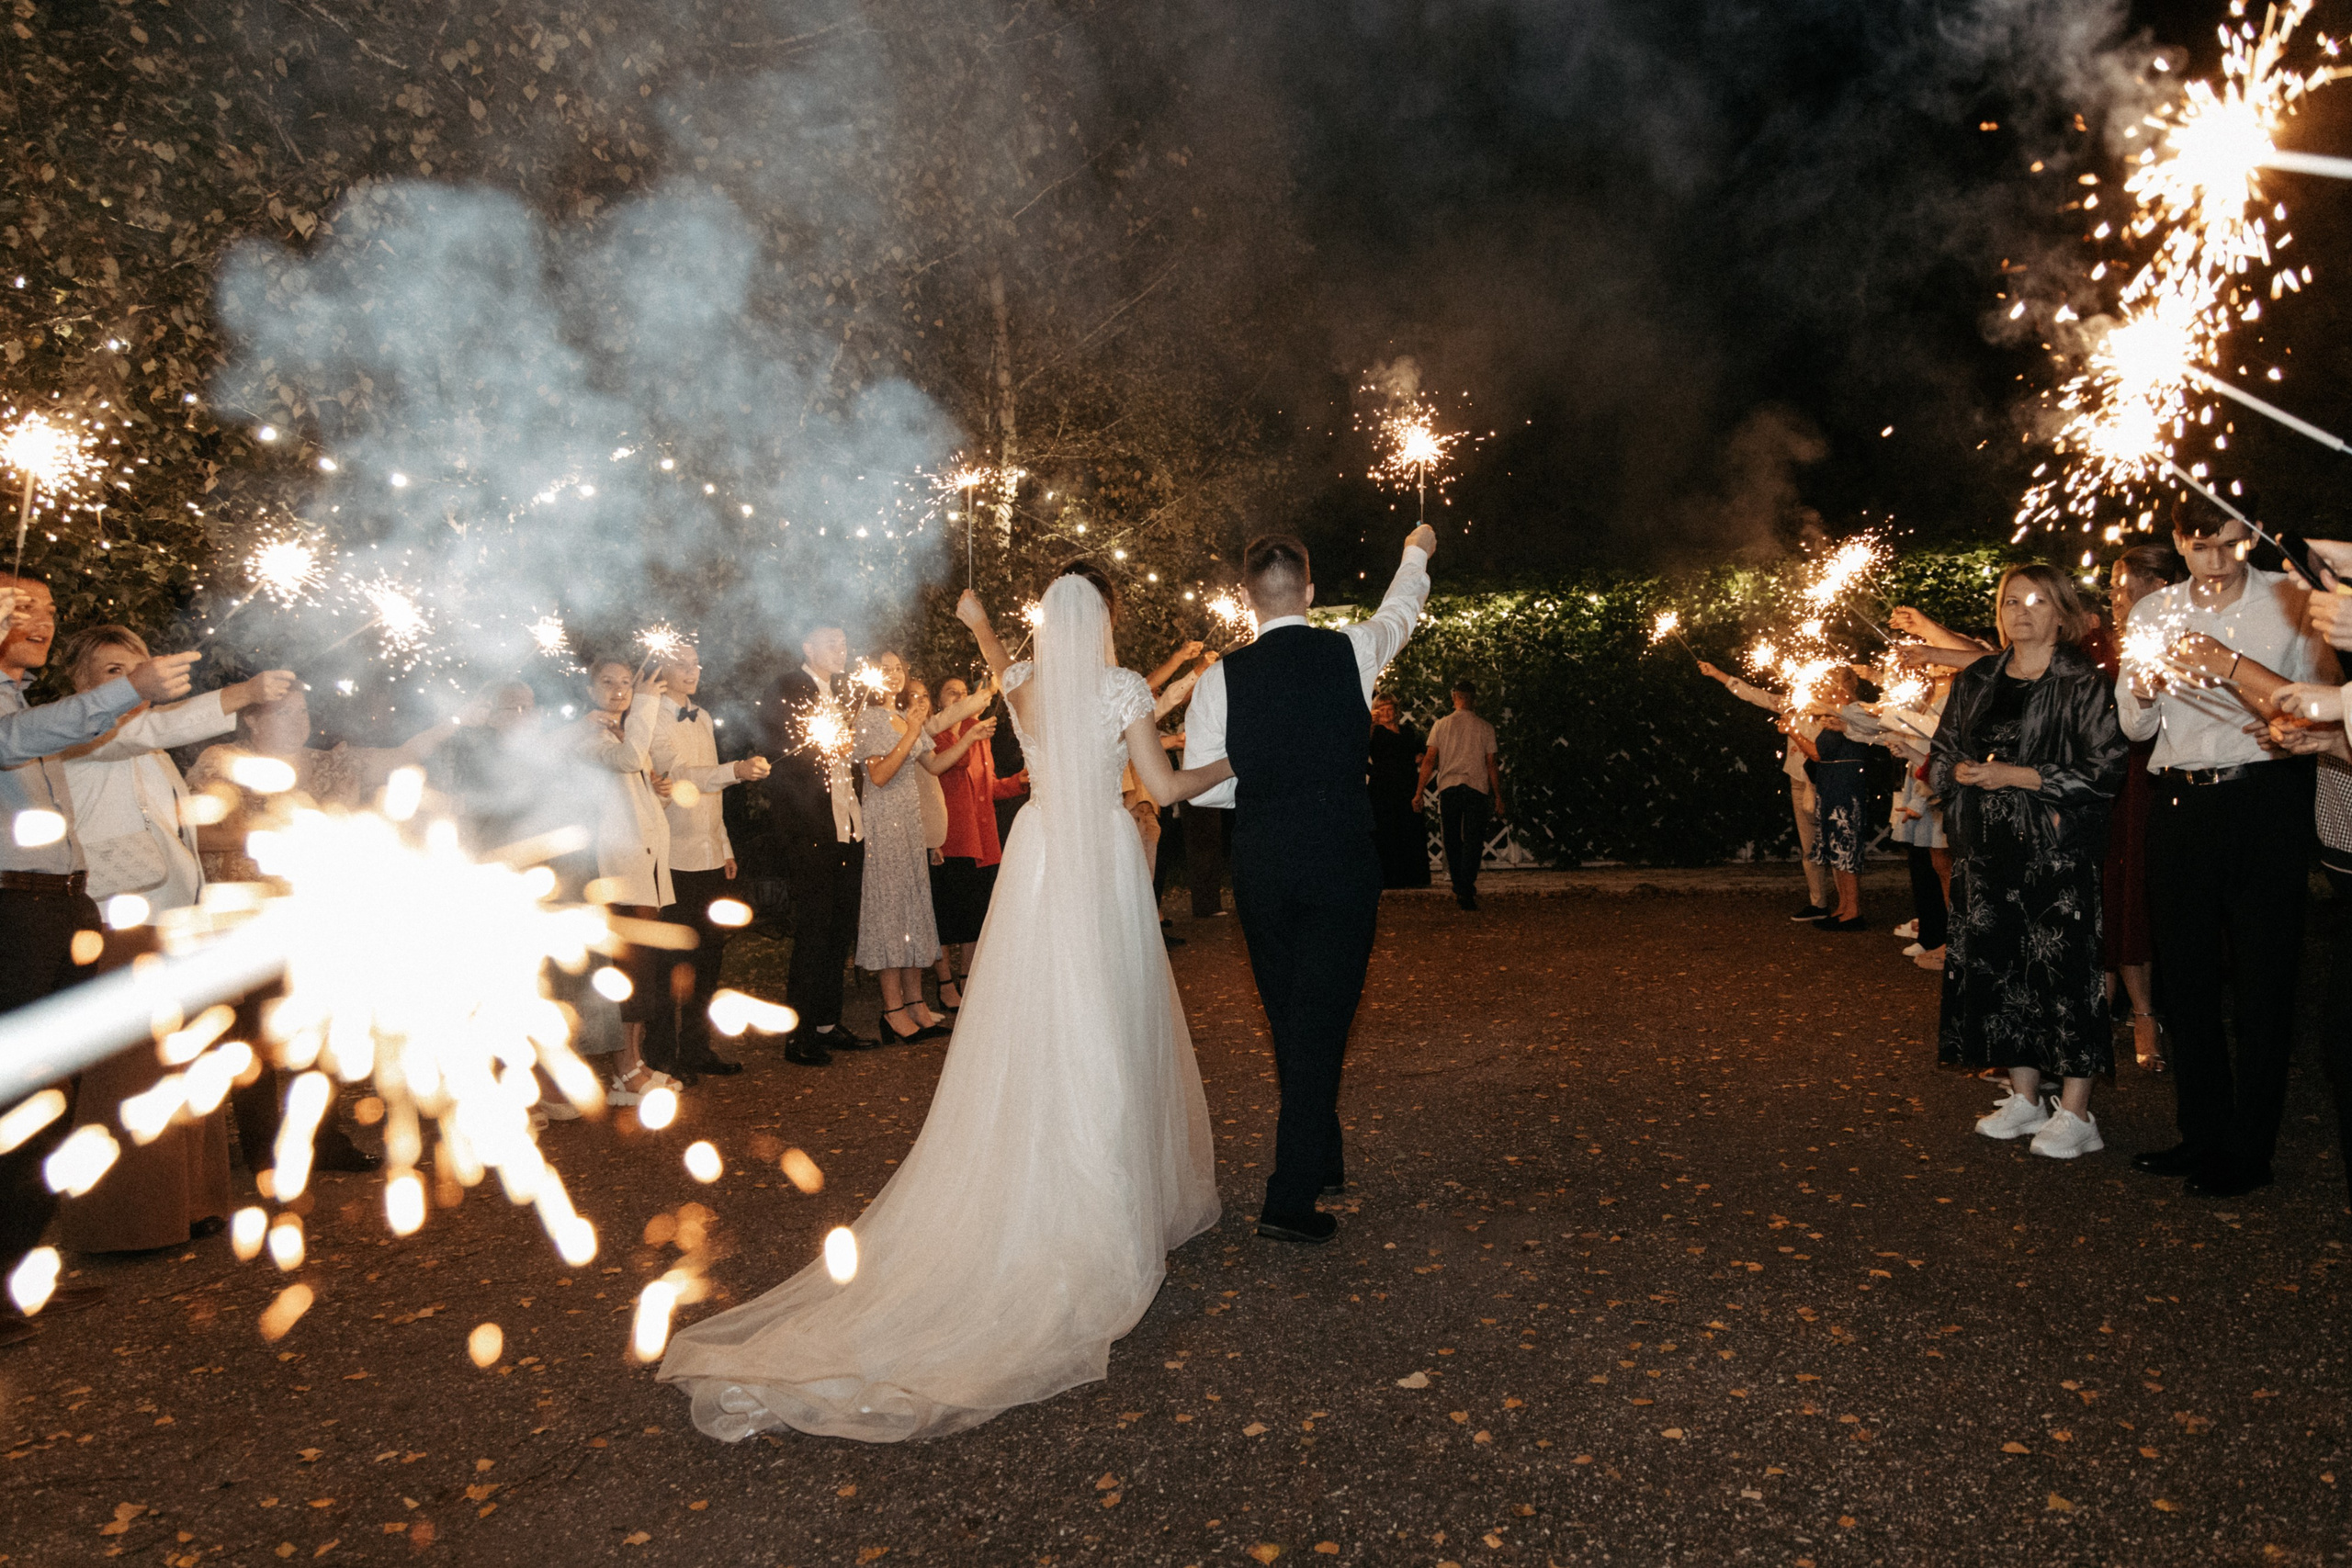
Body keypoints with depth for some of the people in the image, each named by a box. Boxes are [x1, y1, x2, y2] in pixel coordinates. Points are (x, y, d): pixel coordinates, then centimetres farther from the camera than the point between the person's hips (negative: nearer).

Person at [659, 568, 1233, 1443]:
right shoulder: (1122, 687, -8)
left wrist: (979, 622, 51)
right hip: (1105, 859, -4)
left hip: (1037, 858, 4)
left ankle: (1026, 1199, 18)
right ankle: (1118, 1195, 11)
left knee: (1031, 1028, 8)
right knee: (1108, 1024, 3)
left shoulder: (1024, 684, 5)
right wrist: (1231, 768, 12)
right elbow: (1165, 788, -6)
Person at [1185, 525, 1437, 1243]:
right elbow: (1398, 611, 20)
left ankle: (1320, 1162, 35)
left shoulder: (1221, 678, -4)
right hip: (1341, 867, -1)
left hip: (1262, 870, 2)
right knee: (1321, 1026, 3)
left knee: (1289, 1022, 17)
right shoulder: (1352, 652, -3)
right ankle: (1290, 1199, 2)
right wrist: (1416, 551, 40)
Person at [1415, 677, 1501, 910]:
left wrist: (1418, 793, 6)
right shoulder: (1485, 728, 4)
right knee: (1473, 841, -2)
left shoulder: (1441, 725, 4)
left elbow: (1429, 761, 2)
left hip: (1448, 787, 1)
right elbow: (1491, 765, 5)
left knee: (1452, 841, 11)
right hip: (1477, 787, -1)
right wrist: (1498, 797, 12)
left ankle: (1458, 888, 16)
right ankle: (1467, 889, -15)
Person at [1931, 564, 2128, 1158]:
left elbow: (2104, 770, -11)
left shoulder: (2083, 682, -4)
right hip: (1987, 849, 5)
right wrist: (1964, 772, -6)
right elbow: (1940, 759, 16)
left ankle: (2076, 1112, 4)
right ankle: (2024, 1097, 20)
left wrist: (2016, 776, -15)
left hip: (2059, 848, -5)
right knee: (1998, 965, 7)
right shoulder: (1975, 681, 13)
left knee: (2065, 969, -5)